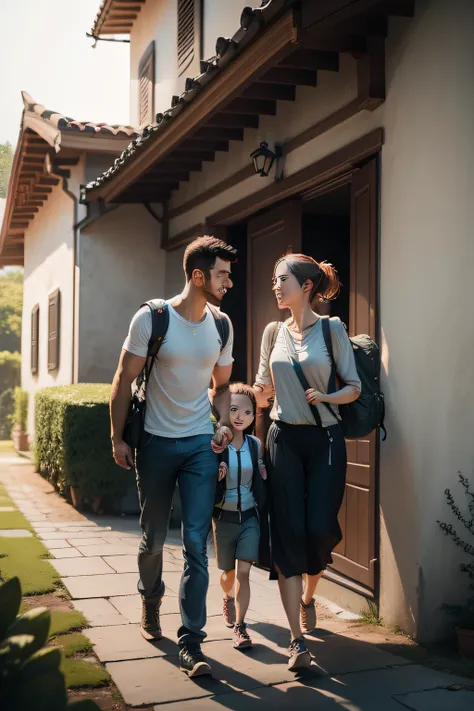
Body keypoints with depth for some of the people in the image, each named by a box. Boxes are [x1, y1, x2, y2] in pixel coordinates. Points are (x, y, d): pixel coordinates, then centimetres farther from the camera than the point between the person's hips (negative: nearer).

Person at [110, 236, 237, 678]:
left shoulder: (221, 325, 2)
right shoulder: (152, 318, -11)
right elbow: (124, 380, -5)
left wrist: (223, 424, -3)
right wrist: (118, 438, -5)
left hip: (201, 443, 2)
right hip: (157, 442, -2)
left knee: (196, 544, -4)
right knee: (154, 538, 13)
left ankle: (190, 644, 2)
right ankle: (150, 599, 43)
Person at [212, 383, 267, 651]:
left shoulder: (256, 445, -2)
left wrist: (264, 475, -6)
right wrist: (214, 476, -27)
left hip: (249, 516, 1)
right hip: (224, 516, -1)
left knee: (244, 571, -8)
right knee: (229, 572, 16)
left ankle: (240, 626, 2)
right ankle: (229, 598, 48)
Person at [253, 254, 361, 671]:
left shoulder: (332, 330, -3)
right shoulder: (273, 332, 8)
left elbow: (354, 387, -2)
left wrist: (325, 397, -18)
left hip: (325, 439, -2)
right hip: (284, 438, 3)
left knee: (320, 529, -5)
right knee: (288, 532, -5)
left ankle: (307, 596, 30)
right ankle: (298, 640, -2)